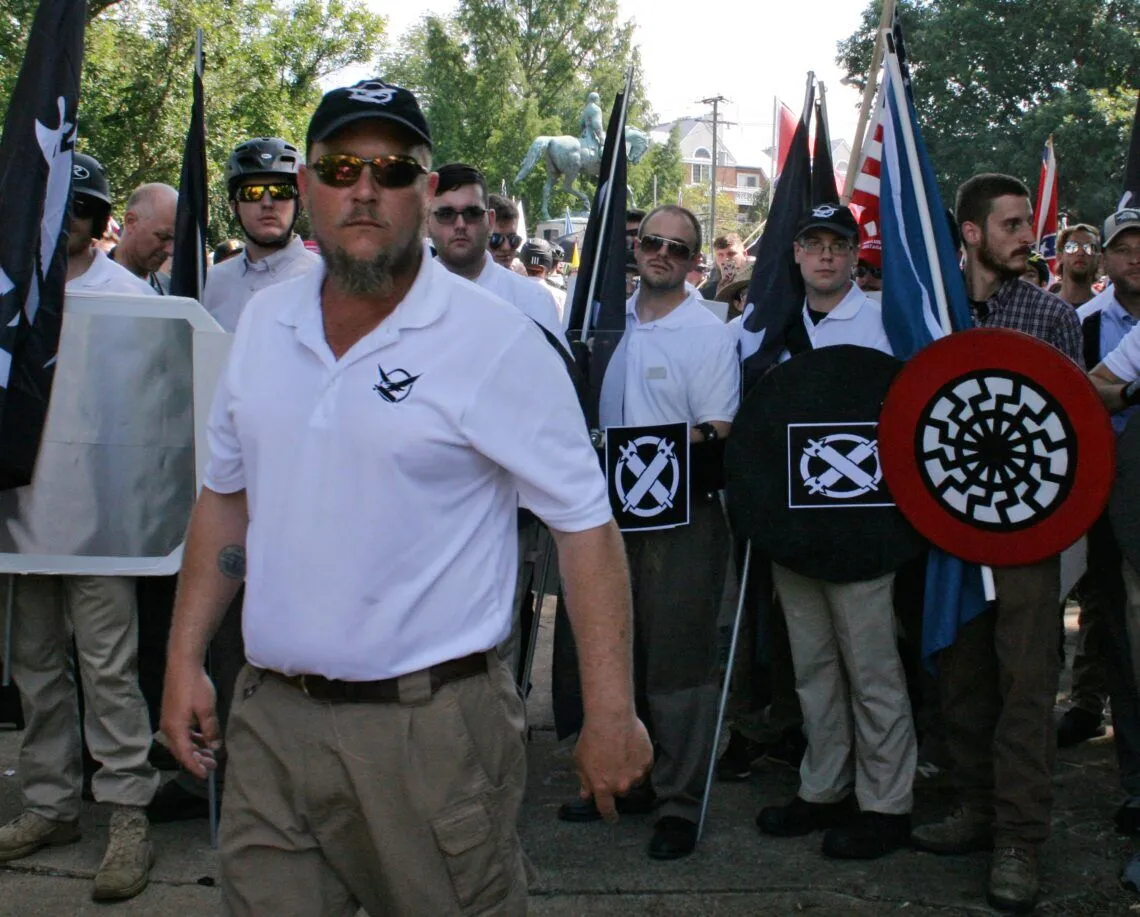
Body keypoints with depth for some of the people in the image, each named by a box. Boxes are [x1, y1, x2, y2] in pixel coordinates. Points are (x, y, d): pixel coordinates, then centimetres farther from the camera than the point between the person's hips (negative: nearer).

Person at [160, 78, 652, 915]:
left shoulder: (492, 339, -10)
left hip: (432, 723, -4)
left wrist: (611, 713, -13)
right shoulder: (263, 323, 7)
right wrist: (185, 659, 10)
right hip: (270, 719, 5)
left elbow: (585, 522, -10)